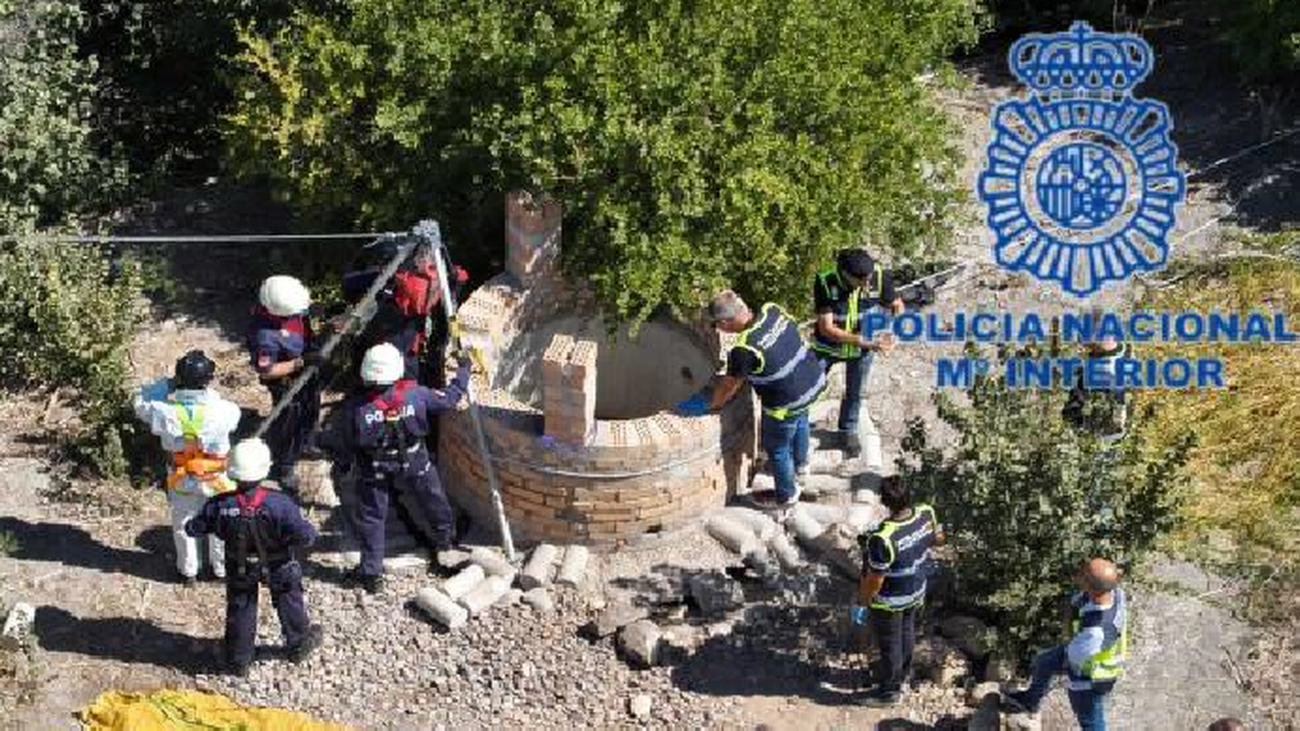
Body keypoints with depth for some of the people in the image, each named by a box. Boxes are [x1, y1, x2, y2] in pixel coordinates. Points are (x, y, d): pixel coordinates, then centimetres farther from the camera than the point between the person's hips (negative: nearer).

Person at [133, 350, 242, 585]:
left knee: (183, 524, 25)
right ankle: (221, 567, 43)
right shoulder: (221, 411, -31)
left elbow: (141, 403, -9)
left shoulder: (166, 412, -28)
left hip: (182, 480, 1)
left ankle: (188, 571, 42)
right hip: (215, 479, -1)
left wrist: (167, 384, -15)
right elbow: (235, 413, -7)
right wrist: (208, 393, -8)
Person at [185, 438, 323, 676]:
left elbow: (193, 529, -14)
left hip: (239, 568, 2)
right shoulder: (279, 504, -34)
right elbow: (306, 536, -34)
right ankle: (298, 645, 46)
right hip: (278, 567, -1)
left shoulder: (221, 505, -27)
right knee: (289, 603, 25)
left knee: (240, 608, 23)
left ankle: (238, 661, 36)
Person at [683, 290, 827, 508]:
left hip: (787, 403, -7)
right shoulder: (773, 310, -13)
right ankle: (800, 463, 63)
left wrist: (709, 406, 4)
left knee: (777, 449, 19)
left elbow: (729, 386, -15)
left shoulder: (744, 350, -30)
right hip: (814, 381, 7)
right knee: (799, 422, 36)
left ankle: (786, 496, 41)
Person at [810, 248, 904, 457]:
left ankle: (848, 432, 45)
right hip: (828, 346, -2)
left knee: (855, 393, 19)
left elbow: (897, 306, -8)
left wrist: (892, 333, -26)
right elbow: (826, 328, -31)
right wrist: (864, 341, -38)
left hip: (863, 347, 2)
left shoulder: (879, 276, -27)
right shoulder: (825, 282, -33)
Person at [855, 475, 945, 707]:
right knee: (907, 631, 31)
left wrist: (863, 599, -8)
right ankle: (903, 673, 55)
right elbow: (939, 539, 1)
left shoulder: (883, 540, -41)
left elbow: (875, 580, -27)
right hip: (916, 591, 6)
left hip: (889, 601, -6)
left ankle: (889, 690, 40)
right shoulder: (926, 514, -22)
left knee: (889, 643, 18)